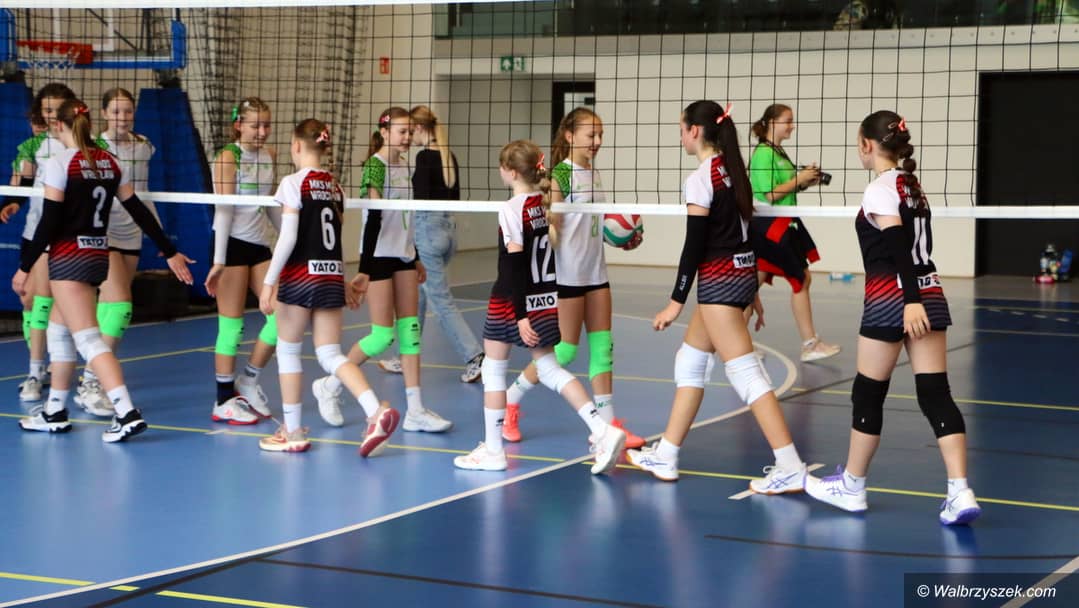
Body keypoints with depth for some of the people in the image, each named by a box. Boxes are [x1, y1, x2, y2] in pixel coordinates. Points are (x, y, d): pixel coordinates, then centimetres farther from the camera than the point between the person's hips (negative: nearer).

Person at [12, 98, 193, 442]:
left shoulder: (60, 164, -11)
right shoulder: (109, 162, 8)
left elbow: (49, 222, -14)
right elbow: (139, 210, 9)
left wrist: (25, 267, -7)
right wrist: (170, 252, 14)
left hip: (69, 258, -8)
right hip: (98, 256, 8)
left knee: (88, 339, -10)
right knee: (58, 331, 19)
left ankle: (127, 414, -21)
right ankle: (54, 413, 25)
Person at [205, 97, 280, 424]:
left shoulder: (269, 156, 10)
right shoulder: (228, 157, -9)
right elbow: (223, 210, -15)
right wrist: (219, 260, -19)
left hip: (260, 245, 7)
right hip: (233, 244, -7)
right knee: (232, 325, -2)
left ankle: (248, 380, 17)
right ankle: (224, 401, 6)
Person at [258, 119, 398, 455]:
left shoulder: (293, 183, -9)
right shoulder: (335, 186, 11)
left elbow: (288, 237, -15)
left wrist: (269, 281, -13)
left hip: (301, 274, -6)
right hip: (332, 276, 6)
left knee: (288, 351, 9)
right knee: (331, 354, 6)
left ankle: (293, 432, 15)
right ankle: (377, 412, -14)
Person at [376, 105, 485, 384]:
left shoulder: (425, 156, -15)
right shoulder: (449, 156, 10)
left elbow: (422, 199, -20)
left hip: (427, 229, -9)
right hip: (448, 227, 9)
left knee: (441, 300, -5)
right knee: (417, 295, 19)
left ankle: (474, 356, -12)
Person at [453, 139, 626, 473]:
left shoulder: (511, 210, -16)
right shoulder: (547, 203, 5)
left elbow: (515, 266, -20)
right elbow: (553, 248, 11)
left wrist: (521, 315, -21)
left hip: (511, 301, -7)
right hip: (547, 298, 7)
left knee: (493, 368, 8)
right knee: (548, 368, 12)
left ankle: (492, 450, 14)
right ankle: (602, 430, -2)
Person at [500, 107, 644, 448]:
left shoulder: (594, 174, 11)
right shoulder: (560, 174, -11)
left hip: (595, 273, 7)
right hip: (567, 275, -7)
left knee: (602, 346, 4)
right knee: (564, 350, -2)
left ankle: (608, 423, 8)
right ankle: (511, 400, 15)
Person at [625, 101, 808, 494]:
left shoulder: (700, 179, -14)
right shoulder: (732, 170, 12)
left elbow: (694, 244, -16)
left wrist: (676, 302, -12)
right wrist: (752, 292, 22)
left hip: (718, 280, -10)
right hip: (743, 273, 10)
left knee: (745, 373, -9)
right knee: (689, 361, 17)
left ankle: (791, 469, -10)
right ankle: (665, 456, 24)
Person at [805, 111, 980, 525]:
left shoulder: (879, 191, -9)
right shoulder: (912, 187, 15)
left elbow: (900, 246, -18)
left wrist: (910, 301, -24)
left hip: (892, 298, -7)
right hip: (929, 293, 7)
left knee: (868, 394, 7)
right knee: (936, 394, 0)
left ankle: (851, 487, 20)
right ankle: (960, 493, -10)